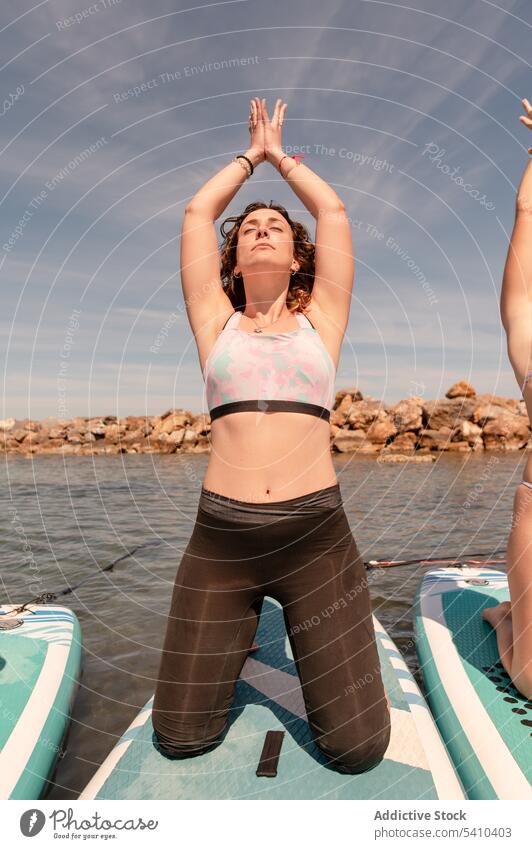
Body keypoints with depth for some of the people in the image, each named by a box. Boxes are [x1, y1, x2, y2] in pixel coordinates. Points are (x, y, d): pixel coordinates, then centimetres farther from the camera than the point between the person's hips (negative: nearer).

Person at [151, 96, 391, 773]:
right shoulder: (216, 321, 11)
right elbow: (195, 215, 13)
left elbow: (334, 214, 11)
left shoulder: (320, 317, 10)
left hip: (316, 534, 0)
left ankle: (309, 633, 32)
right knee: (179, 737, 8)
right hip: (219, 538, 1)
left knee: (358, 747, 4)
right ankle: (240, 630, 35)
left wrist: (283, 156, 27)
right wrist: (250, 155, 27)